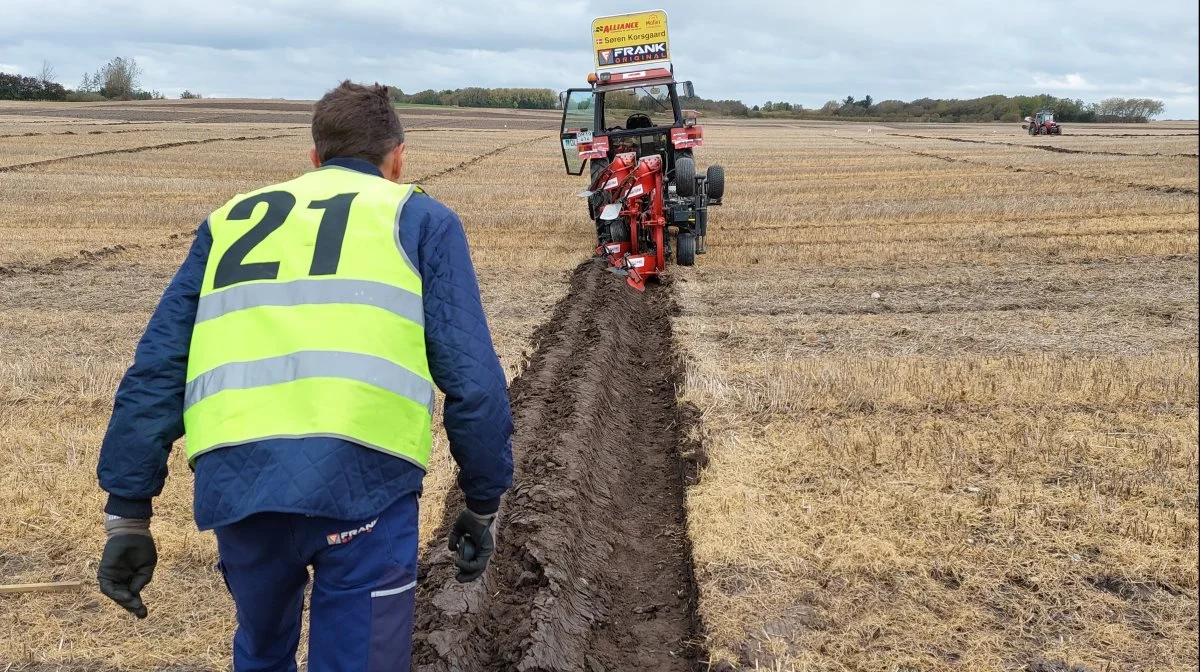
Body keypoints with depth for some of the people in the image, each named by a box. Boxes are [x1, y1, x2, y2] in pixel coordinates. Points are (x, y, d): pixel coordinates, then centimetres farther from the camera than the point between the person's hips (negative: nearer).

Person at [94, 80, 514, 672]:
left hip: (235, 482, 4)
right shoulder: (420, 218, 15)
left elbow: (154, 371, 17)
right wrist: (482, 505, 14)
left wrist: (127, 513, 20)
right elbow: (473, 377, 4)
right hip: (361, 478, -4)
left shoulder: (230, 218, 24)